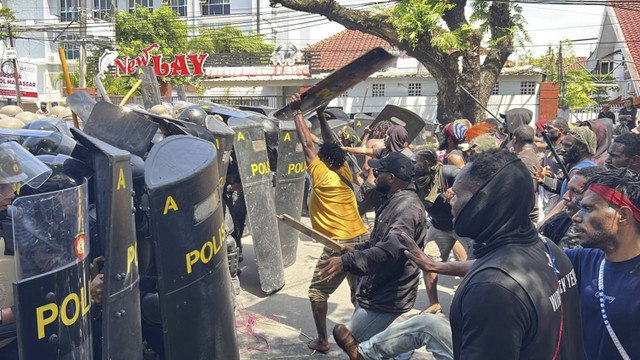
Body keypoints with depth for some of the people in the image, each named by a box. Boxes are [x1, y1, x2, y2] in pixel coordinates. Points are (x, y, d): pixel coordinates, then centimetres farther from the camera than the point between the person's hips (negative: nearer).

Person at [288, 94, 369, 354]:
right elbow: (331, 146, 19)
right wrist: (321, 115, 20)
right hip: (361, 240, 7)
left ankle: (322, 341, 13)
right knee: (360, 292, 15)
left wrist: (297, 111, -1)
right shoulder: (344, 174, 7)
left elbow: (307, 145, -7)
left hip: (340, 244, -7)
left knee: (317, 291, 9)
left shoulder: (323, 177, -9)